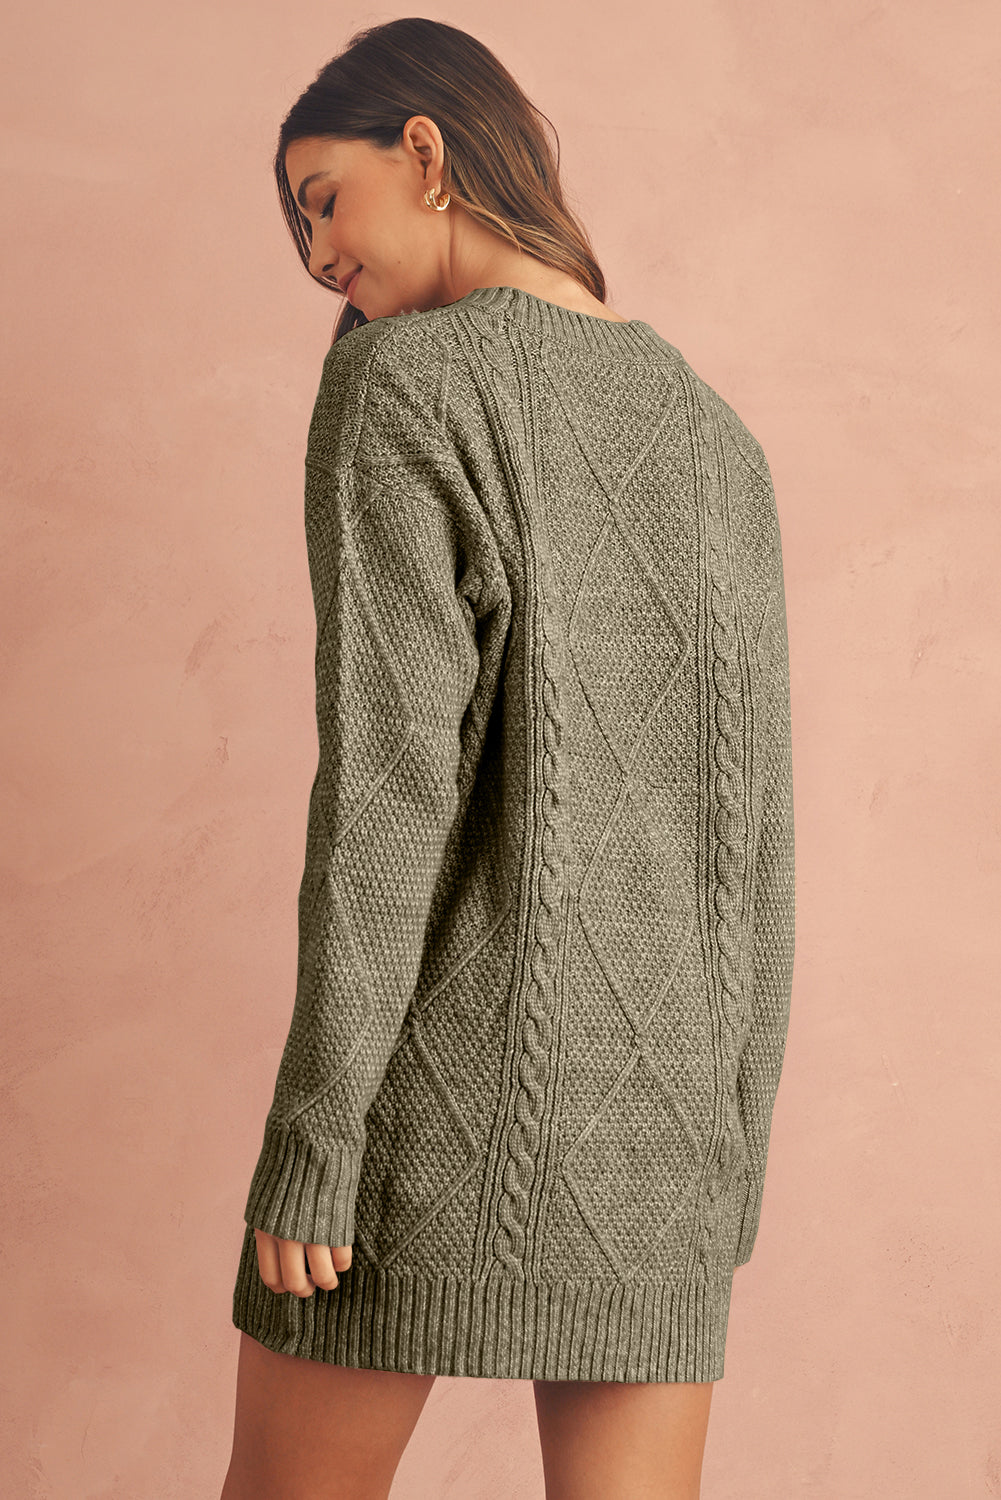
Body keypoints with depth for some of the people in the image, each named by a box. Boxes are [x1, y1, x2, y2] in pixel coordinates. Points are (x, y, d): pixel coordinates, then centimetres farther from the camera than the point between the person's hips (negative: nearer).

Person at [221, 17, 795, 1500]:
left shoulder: (403, 383, -6)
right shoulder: (714, 434, 12)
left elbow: (390, 779, -15)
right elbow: (754, 818, 12)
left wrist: (313, 1138, -11)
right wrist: (731, 1154, 17)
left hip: (452, 1076, -5)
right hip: (666, 1103, 5)